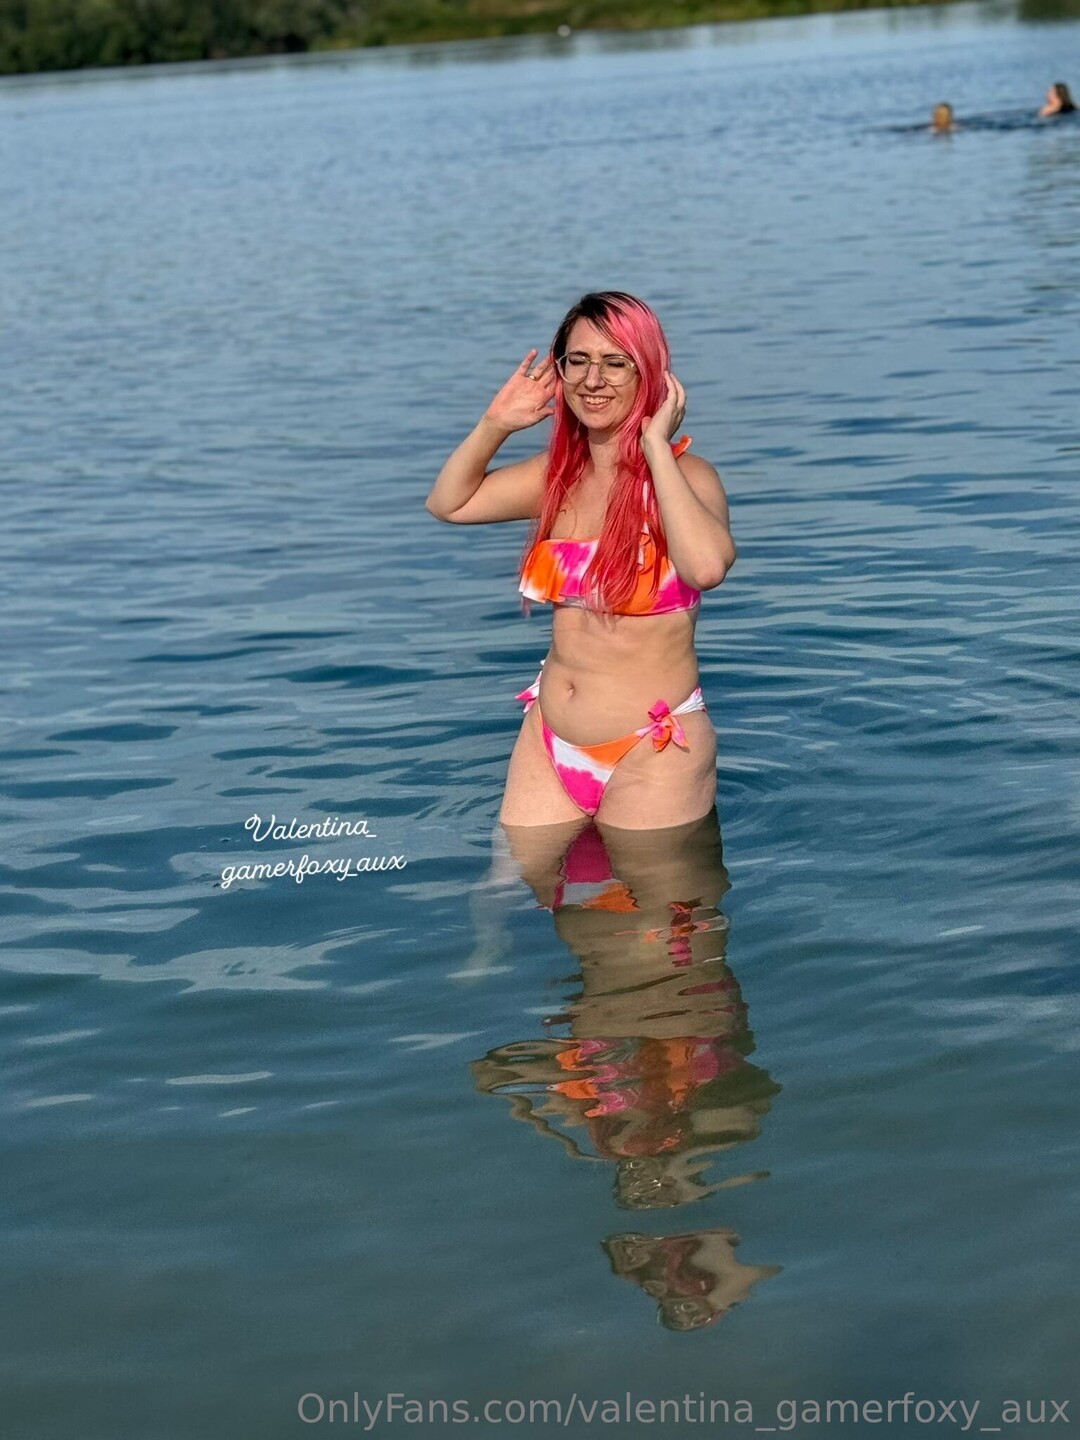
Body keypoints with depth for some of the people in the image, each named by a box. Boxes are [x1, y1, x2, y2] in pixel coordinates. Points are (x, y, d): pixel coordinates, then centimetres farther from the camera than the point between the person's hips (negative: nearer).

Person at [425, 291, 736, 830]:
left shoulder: (682, 476, -12)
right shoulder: (559, 473, 6)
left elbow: (706, 567, -34)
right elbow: (448, 503, 17)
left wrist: (655, 448, -24)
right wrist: (495, 425, 3)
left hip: (653, 752, -5)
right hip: (548, 743, 6)